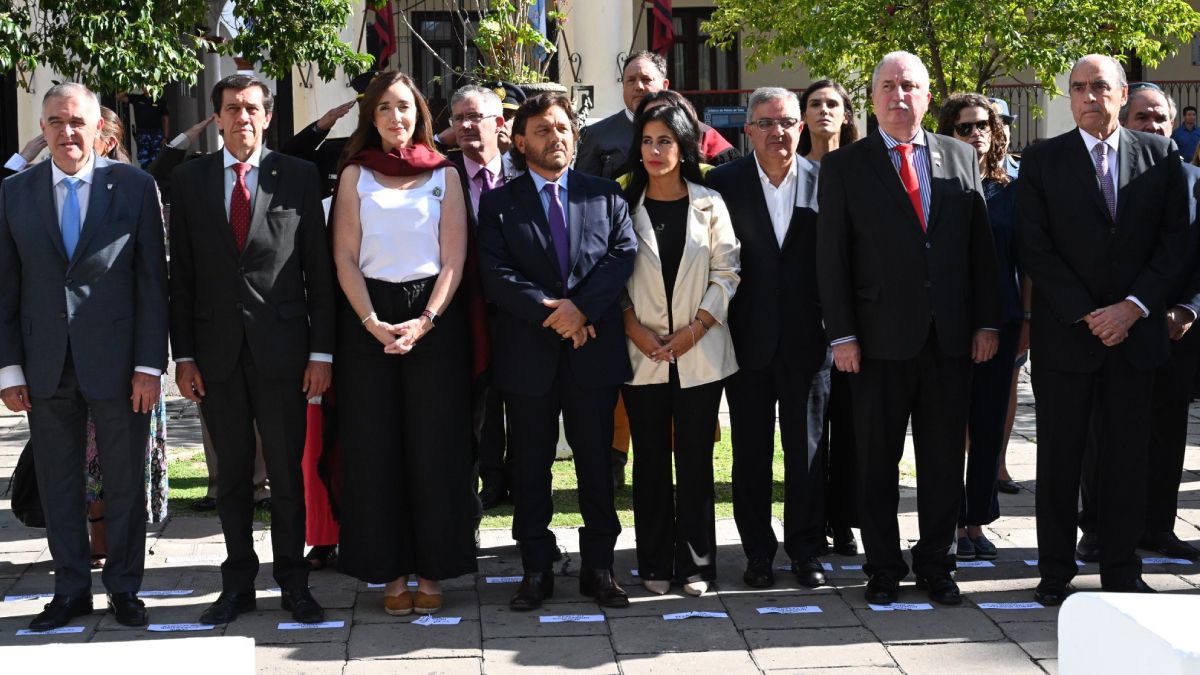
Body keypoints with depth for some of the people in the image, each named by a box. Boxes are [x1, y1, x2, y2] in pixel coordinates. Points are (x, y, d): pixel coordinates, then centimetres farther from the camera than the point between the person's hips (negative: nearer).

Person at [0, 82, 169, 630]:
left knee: (124, 481, 6)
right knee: (57, 482, 9)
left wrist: (150, 365, -7)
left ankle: (124, 588, 20)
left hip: (115, 359, -2)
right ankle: (71, 589, 22)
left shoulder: (134, 187, -1)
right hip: (46, 366, 2)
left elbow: (153, 280, -2)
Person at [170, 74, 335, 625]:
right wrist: (183, 355, 0)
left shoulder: (299, 177, 2)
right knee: (232, 472, 9)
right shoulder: (189, 180, 6)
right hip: (217, 348, 2)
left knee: (287, 471, 4)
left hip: (281, 346, -1)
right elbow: (181, 274, 6)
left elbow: (318, 269, 2)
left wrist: (321, 351, -3)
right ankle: (238, 583, 19)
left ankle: (293, 584, 15)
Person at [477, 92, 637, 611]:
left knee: (597, 462, 6)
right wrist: (551, 313, -16)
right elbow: (495, 275, -6)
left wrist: (581, 307, -16)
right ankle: (536, 570, 14)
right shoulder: (498, 203, 5)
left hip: (594, 350, 1)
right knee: (530, 466, 5)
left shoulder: (606, 197, 10)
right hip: (527, 354, -1)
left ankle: (599, 568, 15)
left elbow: (624, 254, -3)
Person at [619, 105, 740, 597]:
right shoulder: (624, 205, 5)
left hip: (699, 351, 0)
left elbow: (726, 273, 1)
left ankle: (696, 562, 9)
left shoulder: (709, 205, 4)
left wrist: (697, 327, -9)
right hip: (643, 353, 0)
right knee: (650, 460, 4)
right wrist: (635, 329, -9)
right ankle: (655, 564, 11)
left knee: (695, 458, 2)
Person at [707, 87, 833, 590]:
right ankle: (758, 552, 18)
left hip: (807, 341, 0)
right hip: (748, 340, 0)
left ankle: (806, 549, 18)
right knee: (750, 451, 8)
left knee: (807, 449, 7)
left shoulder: (824, 183, 0)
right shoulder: (724, 183, -1)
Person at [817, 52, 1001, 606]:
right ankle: (883, 570, 16)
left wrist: (986, 321, 3)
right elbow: (831, 257, -2)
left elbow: (981, 246, 10)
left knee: (944, 459, 9)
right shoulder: (845, 167, 2)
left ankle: (936, 565, 21)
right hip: (880, 339, -2)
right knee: (877, 462, 5)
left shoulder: (962, 159, 10)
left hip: (951, 337, 2)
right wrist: (842, 335, -8)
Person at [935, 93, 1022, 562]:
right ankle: (953, 522, 11)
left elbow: (1022, 258, 10)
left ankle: (977, 521, 17)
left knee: (989, 424, 7)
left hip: (999, 321, 3)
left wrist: (1028, 316, 6)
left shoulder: (1009, 190, 8)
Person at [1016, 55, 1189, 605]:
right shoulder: (1042, 160, 1)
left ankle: (1121, 570, 16)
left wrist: (1133, 307, -10)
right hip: (1064, 333, -1)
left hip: (1135, 332, 1)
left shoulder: (1160, 156, 6)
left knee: (1127, 456, 6)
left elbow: (1174, 240, 2)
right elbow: (1034, 248, -4)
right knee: (1059, 456, 4)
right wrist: (1085, 315, -11)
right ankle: (1056, 572, 13)